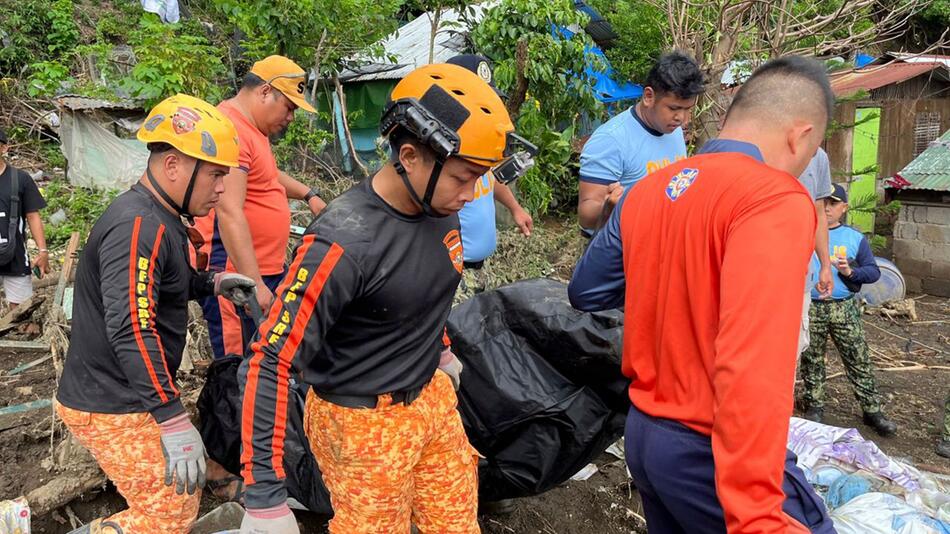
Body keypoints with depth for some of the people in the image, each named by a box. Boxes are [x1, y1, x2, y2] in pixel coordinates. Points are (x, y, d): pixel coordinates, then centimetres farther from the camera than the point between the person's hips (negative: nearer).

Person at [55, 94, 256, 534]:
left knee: (181, 496, 14)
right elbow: (131, 331, -31)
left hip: (126, 395, 10)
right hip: (113, 410, -10)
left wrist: (212, 283, 8)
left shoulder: (159, 219, 10)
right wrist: (174, 422, -34)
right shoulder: (138, 226, -23)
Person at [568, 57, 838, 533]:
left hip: (643, 432, 8)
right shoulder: (775, 197, -19)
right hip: (713, 453, -8)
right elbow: (750, 369, -29)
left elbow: (584, 292, 13)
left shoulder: (646, 190, 3)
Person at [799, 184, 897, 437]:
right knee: (811, 361, 9)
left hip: (845, 309, 1)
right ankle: (814, 408, 23)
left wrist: (851, 272, -14)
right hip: (810, 308, 0)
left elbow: (873, 271, 4)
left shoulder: (855, 238, 7)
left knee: (859, 361, 3)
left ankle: (872, 411, 14)